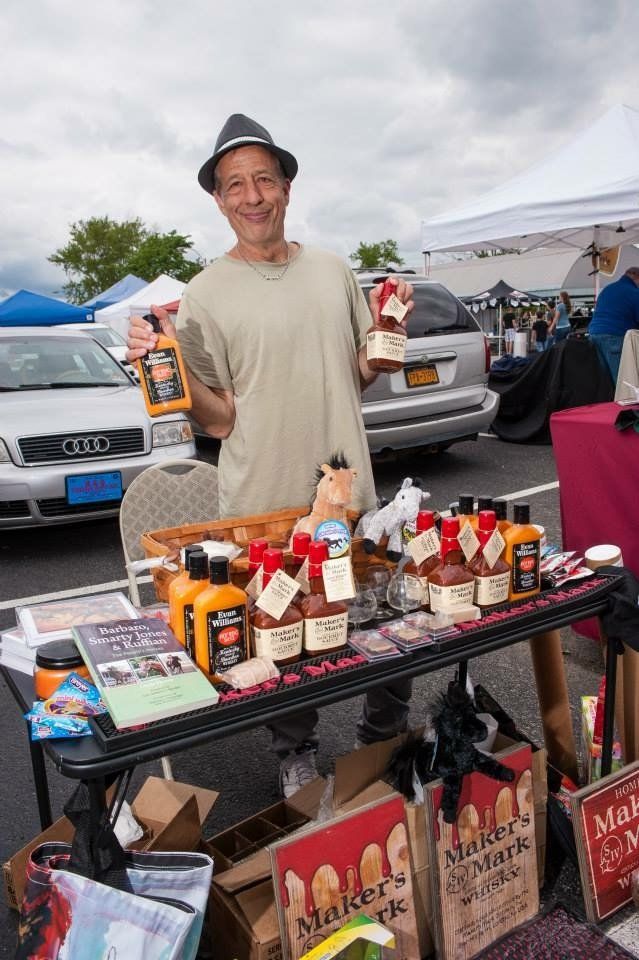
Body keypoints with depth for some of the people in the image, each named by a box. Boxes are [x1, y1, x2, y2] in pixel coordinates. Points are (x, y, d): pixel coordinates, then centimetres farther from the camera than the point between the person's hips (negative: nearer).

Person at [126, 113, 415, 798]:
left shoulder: (333, 270, 9)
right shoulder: (205, 295, -4)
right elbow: (220, 419, -6)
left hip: (351, 496, 4)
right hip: (264, 510, -3)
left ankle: (382, 746, 41)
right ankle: (296, 757, 40)